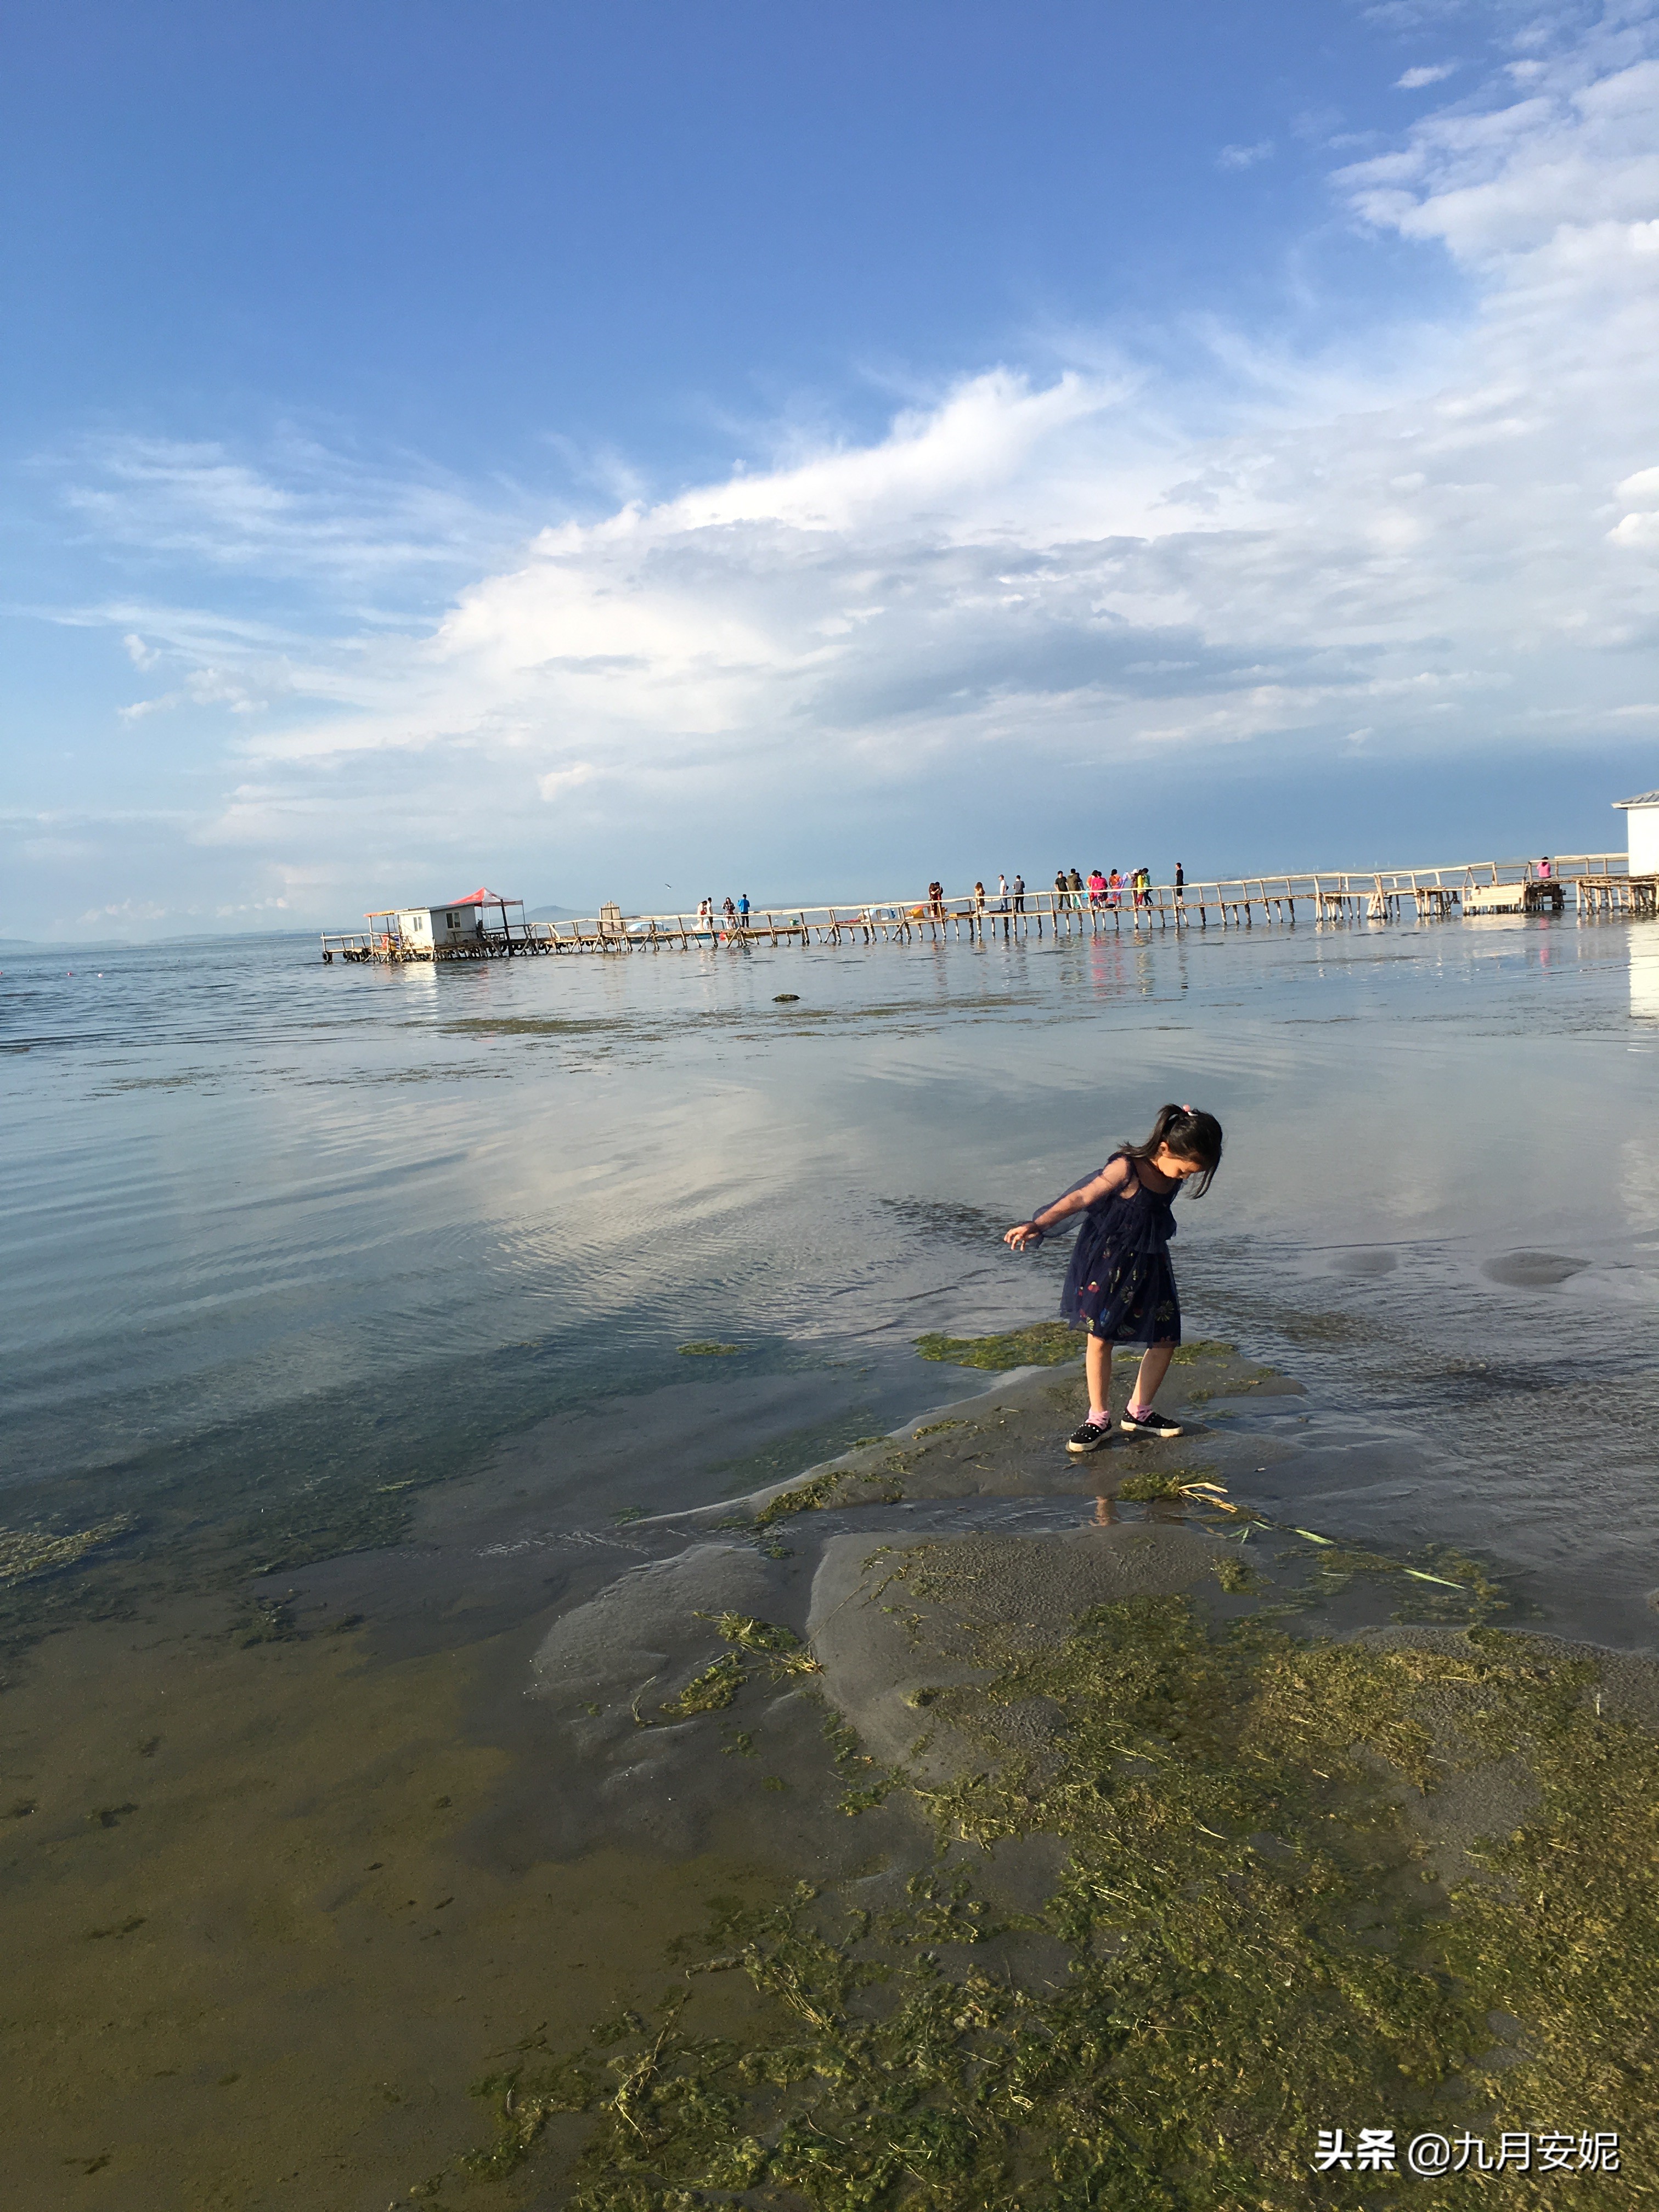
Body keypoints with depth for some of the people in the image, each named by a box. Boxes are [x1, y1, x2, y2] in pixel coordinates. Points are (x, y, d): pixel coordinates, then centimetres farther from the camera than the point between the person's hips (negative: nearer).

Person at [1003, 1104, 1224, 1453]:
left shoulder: (1175, 1170, -6)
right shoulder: (1126, 1169, -24)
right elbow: (1081, 1198, -33)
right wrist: (1037, 1225, -42)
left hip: (1149, 1263, 6)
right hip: (1108, 1259, -6)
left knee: (1165, 1338, 6)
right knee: (1100, 1338, 0)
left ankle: (1138, 1412, 25)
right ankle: (1099, 1420, 14)